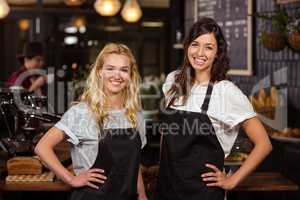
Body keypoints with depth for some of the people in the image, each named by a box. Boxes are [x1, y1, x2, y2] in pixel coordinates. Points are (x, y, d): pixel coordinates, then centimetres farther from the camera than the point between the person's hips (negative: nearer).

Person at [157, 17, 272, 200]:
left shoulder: (227, 92, -14)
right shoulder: (173, 81, 2)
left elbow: (264, 144, -12)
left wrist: (232, 181, -10)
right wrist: (163, 168, 11)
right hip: (166, 185, 5)